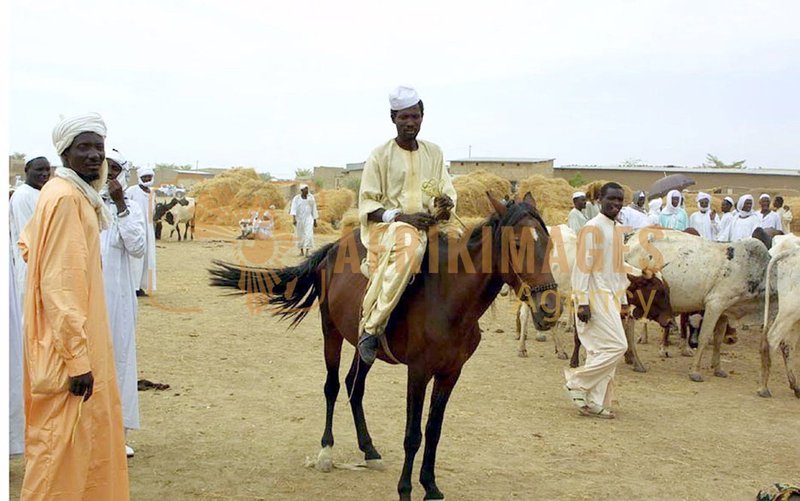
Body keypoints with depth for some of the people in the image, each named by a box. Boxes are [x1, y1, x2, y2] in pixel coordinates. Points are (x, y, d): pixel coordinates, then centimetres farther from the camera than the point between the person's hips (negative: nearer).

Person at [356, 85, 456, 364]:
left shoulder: (434, 153, 14)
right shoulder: (380, 155, 2)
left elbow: (448, 195, 15)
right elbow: (367, 204, -1)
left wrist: (444, 206, -11)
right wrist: (401, 217, -16)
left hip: (425, 226, 7)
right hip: (385, 226, -6)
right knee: (409, 243, -39)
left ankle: (371, 327, -15)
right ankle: (371, 329, -37)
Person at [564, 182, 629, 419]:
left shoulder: (616, 231, 16)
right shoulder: (592, 228, -11)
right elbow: (582, 266, -15)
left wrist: (623, 299, 20)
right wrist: (583, 302, -19)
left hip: (611, 297, 9)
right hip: (596, 296, -9)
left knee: (602, 350, 8)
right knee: (617, 346, -13)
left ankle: (595, 402, 14)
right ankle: (577, 381, -1)